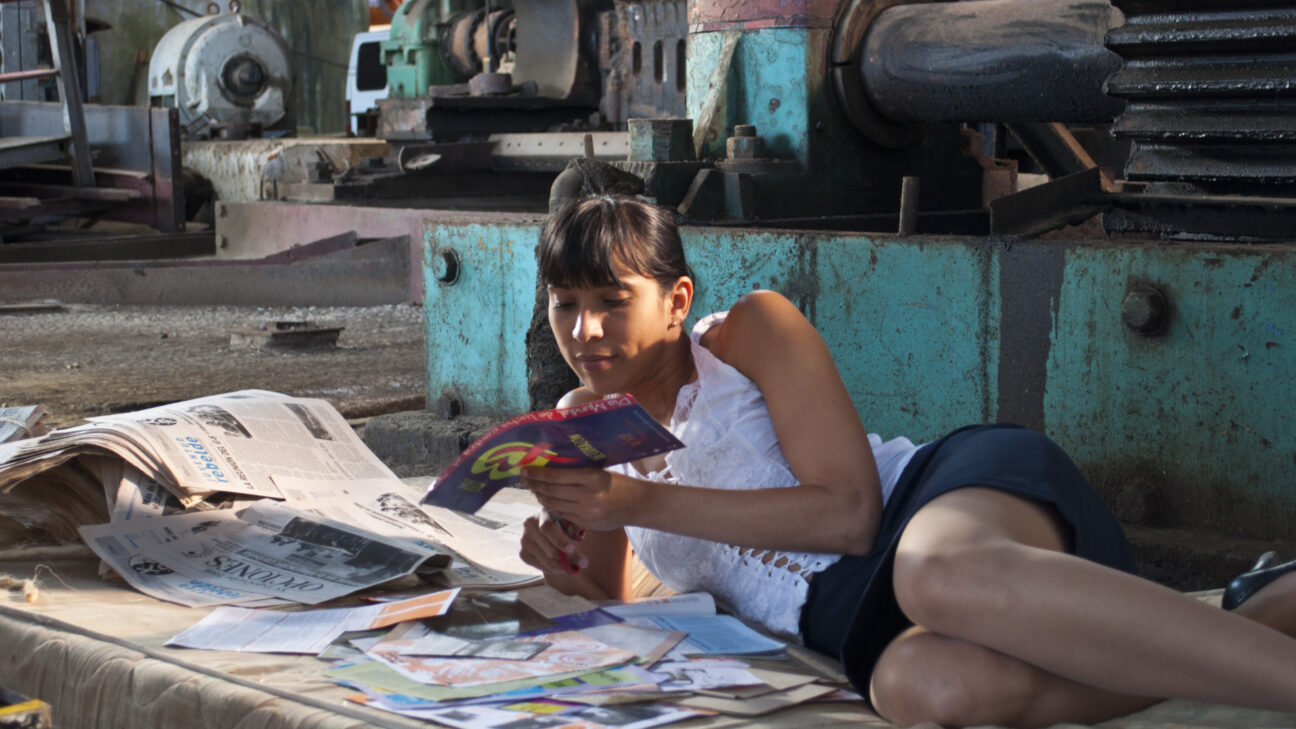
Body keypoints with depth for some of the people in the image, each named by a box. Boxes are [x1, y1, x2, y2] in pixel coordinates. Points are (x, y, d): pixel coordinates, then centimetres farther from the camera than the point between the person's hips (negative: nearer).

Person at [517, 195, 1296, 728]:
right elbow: (621, 602, 28)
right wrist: (578, 574, 3)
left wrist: (645, 502, -10)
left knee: (943, 575, -47)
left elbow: (849, 512, -7)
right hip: (855, 622, 4)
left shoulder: (750, 333, 4)